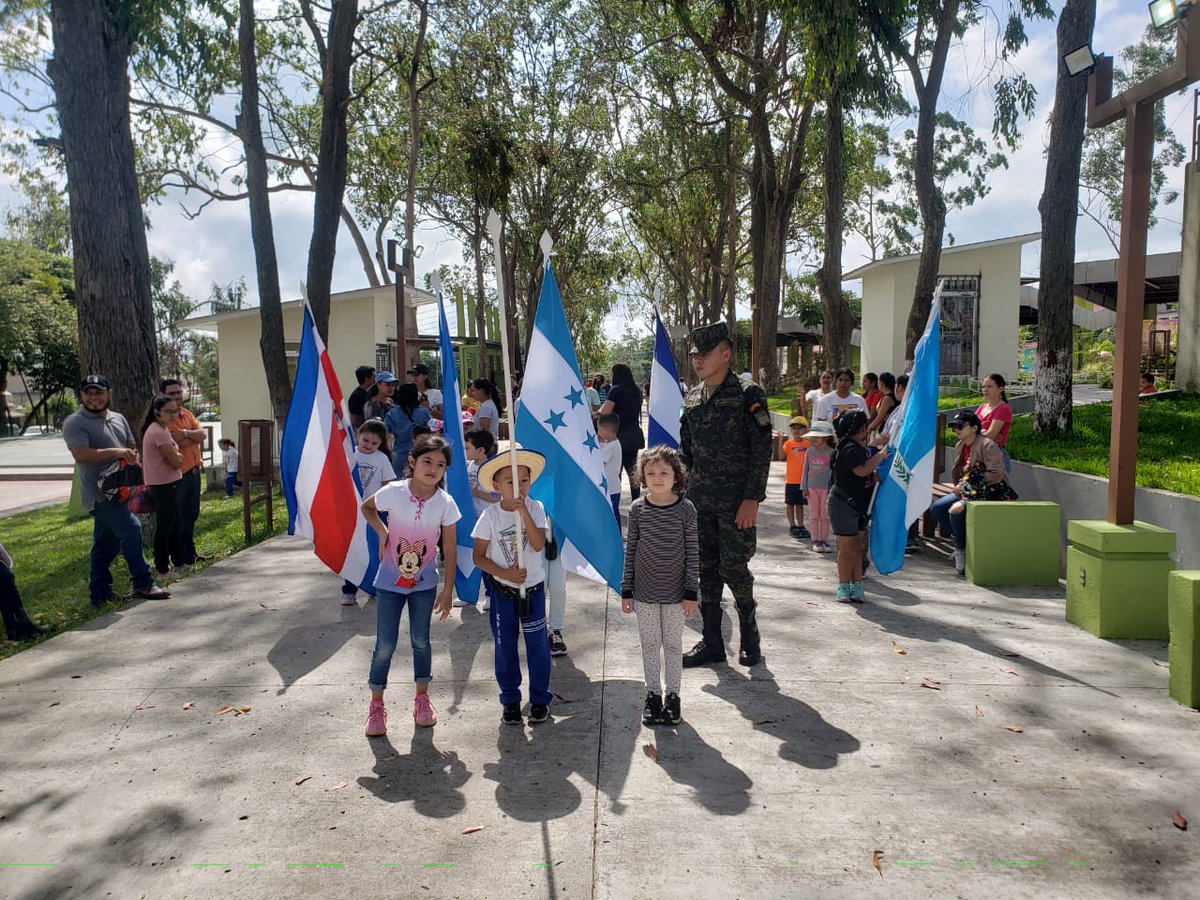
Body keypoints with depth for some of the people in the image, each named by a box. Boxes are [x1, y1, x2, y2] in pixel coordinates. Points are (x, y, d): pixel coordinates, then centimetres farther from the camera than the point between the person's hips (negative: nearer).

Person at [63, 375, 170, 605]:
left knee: (106, 543, 13)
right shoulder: (75, 423, -7)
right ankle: (143, 584, -11)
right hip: (99, 493, -8)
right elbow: (81, 455, -21)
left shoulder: (118, 418, 16)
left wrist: (132, 457, 1)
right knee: (131, 528, -19)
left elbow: (132, 447, 23)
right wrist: (115, 452, -23)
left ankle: (99, 594, 21)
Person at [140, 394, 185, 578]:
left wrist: (174, 456, -7)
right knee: (165, 527, -1)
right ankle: (162, 569, 8)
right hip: (165, 485, -10)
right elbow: (177, 463, -18)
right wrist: (176, 457, 1)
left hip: (168, 484, 10)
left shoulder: (159, 429, 11)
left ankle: (178, 562, 31)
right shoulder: (160, 432, -20)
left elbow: (176, 459, 13)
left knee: (174, 524, 19)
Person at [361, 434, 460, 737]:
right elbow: (366, 507, 5)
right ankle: (376, 705, 21)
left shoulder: (446, 503, -15)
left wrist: (448, 590, -5)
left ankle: (422, 698, 30)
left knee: (420, 640, 11)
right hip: (390, 581, -1)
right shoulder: (393, 492, -18)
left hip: (424, 583, 1)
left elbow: (450, 548, -6)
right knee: (385, 645, 4)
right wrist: (382, 531, -12)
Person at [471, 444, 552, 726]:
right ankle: (510, 699, 27)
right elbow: (479, 556, -7)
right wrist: (504, 573, -19)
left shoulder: (535, 508, -8)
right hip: (502, 590, 0)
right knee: (505, 646, 11)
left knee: (537, 645, 6)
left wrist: (524, 513, -28)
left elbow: (538, 545, -22)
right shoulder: (490, 515, -9)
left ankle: (540, 698, 24)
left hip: (532, 588, 0)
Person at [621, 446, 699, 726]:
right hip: (645, 590, 1)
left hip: (675, 591, -1)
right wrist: (626, 590, 2)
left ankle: (672, 694, 25)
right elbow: (631, 549, 0)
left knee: (673, 643, 11)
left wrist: (691, 592, -5)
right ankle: (653, 693, 26)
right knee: (649, 643, 11)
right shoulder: (637, 508, -6)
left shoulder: (686, 509, -9)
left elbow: (693, 552, -5)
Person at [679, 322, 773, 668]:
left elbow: (762, 450, -11)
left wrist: (752, 499, -16)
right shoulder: (691, 398, 10)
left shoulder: (748, 395, -8)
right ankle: (712, 641, 20)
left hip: (737, 500, -6)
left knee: (733, 568, -2)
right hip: (700, 500, 6)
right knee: (707, 571, 9)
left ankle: (749, 636, 20)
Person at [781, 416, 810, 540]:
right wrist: (780, 442, -28)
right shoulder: (788, 443, -3)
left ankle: (800, 525, 20)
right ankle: (792, 526, 15)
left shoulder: (808, 443, 2)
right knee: (791, 504, 6)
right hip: (791, 480, -2)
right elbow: (783, 456, -19)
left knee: (800, 504, 11)